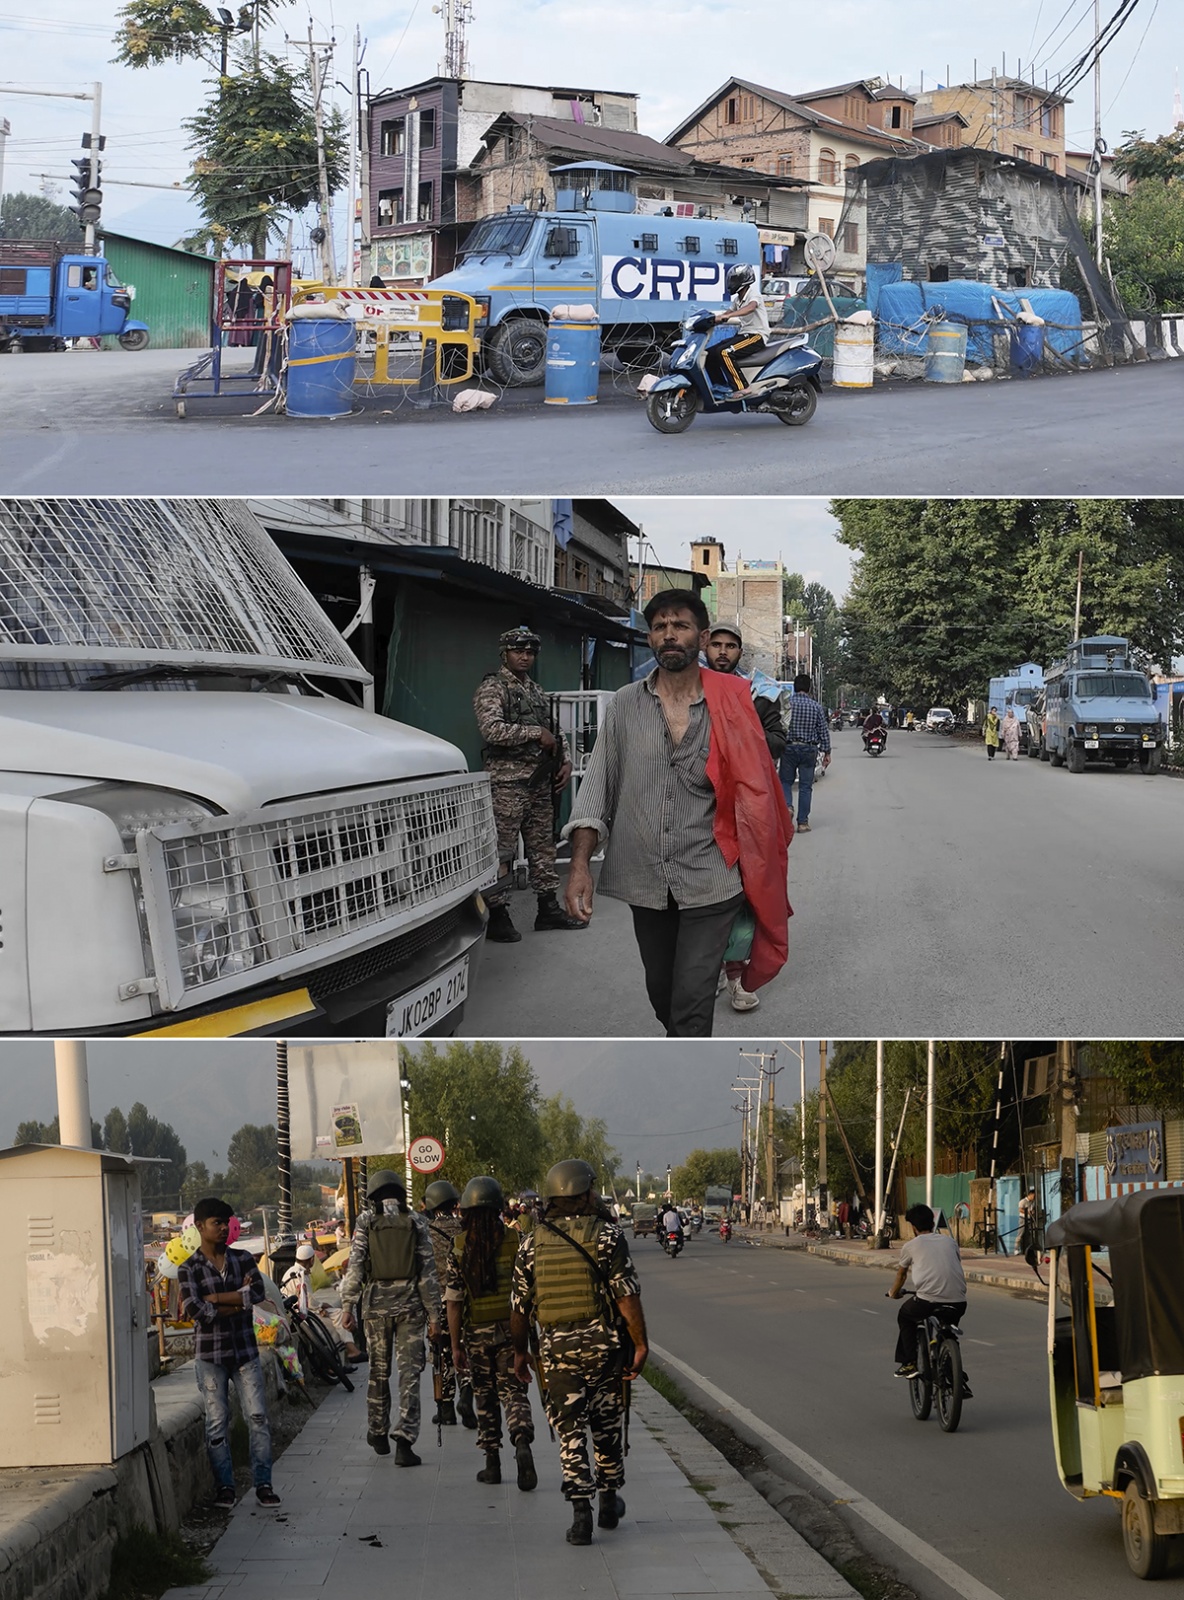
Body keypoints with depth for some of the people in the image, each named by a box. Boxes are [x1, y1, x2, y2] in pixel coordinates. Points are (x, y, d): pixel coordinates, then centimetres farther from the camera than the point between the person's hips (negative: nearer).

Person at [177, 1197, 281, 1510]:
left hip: (244, 1350, 2)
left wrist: (213, 1298, -13)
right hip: (209, 1354, -2)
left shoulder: (242, 1259, 8)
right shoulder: (189, 1269, -1)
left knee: (257, 1417, -2)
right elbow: (196, 1311, -15)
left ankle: (263, 1483, 5)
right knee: (217, 1422, 0)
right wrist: (238, 1300, -11)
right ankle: (225, 1487, 9)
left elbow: (258, 1291, -11)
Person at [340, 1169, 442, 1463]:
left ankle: (378, 1435, 26)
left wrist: (348, 1305, -3)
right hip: (410, 1306, -1)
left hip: (376, 1305, 1)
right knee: (409, 1373, 0)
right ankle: (404, 1440, -9)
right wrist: (433, 1314, 2)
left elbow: (355, 1265, -6)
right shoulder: (415, 1223, 2)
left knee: (378, 1372, 14)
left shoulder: (366, 1221, 1)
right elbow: (428, 1271, 0)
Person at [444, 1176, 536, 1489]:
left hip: (476, 1333, 0)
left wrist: (456, 1345, 0)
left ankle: (492, 1463, 15)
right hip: (511, 1330, 0)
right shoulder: (515, 1241, -6)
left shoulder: (459, 1248, -6)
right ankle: (522, 1444, -20)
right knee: (514, 1391, 5)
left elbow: (453, 1302, -6)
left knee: (485, 1397, 13)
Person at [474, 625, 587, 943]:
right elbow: (492, 729, -20)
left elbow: (554, 732, 24)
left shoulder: (536, 691, 18)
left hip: (540, 780, 8)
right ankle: (498, 917, -3)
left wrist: (566, 761, 7)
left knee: (543, 846, 12)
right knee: (500, 851, -6)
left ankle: (548, 908, 19)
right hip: (507, 782, -8)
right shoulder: (492, 688, -5)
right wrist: (536, 733, -16)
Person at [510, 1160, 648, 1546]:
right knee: (607, 1426, 16)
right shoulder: (607, 1235, -7)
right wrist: (640, 1344, -8)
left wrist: (520, 1351, 18)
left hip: (556, 1349, 1)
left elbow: (519, 1306, 7)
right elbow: (627, 1296, -12)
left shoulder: (533, 1244, 3)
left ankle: (580, 1511, -7)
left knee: (570, 1432, 3)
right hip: (604, 1344, -1)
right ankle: (609, 1501, 27)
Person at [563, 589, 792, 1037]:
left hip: (709, 882, -3)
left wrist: (754, 879, 1)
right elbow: (596, 787, 2)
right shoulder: (625, 706, 5)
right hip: (646, 882, 3)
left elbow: (753, 793, 4)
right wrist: (580, 864, -9)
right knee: (662, 995, 17)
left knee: (692, 1003, -10)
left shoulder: (730, 706, 0)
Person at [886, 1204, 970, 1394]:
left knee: (905, 1316, 27)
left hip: (927, 1300, -4)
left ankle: (909, 1362, 18)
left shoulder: (910, 1246, 12)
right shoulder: (949, 1241, 19)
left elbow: (901, 1274, 29)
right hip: (958, 1303, 4)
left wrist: (894, 1292, 50)